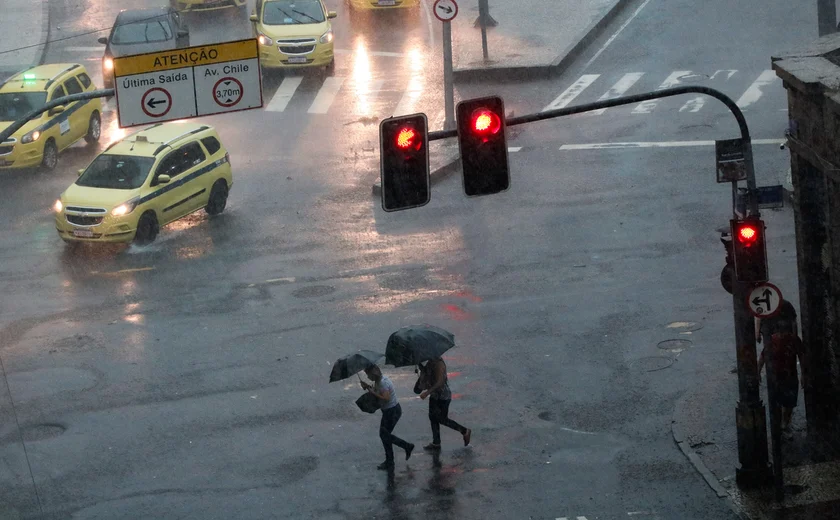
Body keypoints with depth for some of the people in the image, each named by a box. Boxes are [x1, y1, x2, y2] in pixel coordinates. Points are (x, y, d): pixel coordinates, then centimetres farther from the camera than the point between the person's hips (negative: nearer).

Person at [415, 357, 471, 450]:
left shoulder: (438, 363, -24)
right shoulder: (429, 362, 4)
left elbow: (440, 382, -29)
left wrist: (427, 392, -34)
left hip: (443, 396, -9)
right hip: (434, 395, 9)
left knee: (442, 419, -1)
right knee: (433, 417, 12)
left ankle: (465, 432, 15)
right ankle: (436, 443, 21)